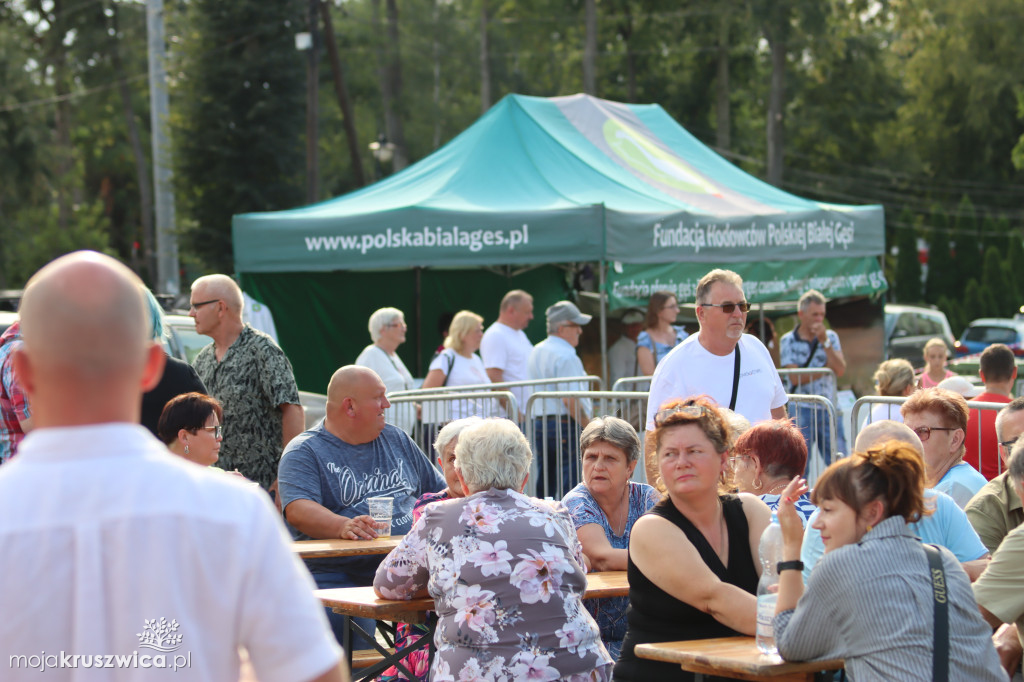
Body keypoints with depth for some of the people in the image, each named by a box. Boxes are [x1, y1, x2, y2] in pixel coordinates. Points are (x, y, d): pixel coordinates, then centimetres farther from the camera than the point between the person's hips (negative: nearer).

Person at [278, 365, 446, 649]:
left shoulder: (397, 439, 21)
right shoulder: (305, 451, 1)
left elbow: (439, 490, 29)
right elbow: (298, 510, -16)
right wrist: (342, 526, -34)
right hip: (338, 575, -5)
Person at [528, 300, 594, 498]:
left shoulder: (536, 352, 16)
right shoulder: (566, 356, -14)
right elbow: (570, 400, -21)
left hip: (539, 424, 9)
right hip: (565, 424, -9)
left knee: (545, 488, 12)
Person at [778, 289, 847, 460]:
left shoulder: (830, 337, 11)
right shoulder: (788, 341, 2)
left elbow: (840, 370, -2)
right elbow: (795, 378, -8)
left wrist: (825, 342, -9)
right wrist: (826, 368, -2)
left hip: (830, 409, 3)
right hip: (802, 409, -3)